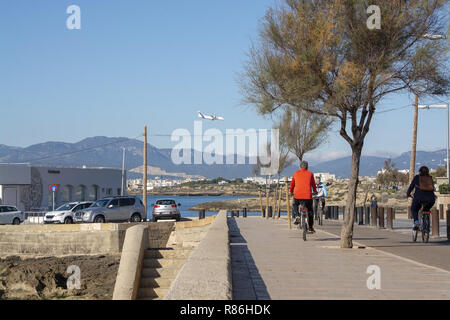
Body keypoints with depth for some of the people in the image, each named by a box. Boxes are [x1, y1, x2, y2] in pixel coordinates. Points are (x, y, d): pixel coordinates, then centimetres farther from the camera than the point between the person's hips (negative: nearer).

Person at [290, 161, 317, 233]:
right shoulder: (310, 174, 9)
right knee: (310, 211, 15)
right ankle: (311, 227, 13)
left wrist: (291, 192, 38)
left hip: (297, 195, 1)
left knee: (295, 205, 30)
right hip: (308, 195, -1)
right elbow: (313, 184, 20)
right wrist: (315, 191, 40)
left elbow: (292, 184, 20)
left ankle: (296, 215, 3)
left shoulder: (296, 173, 10)